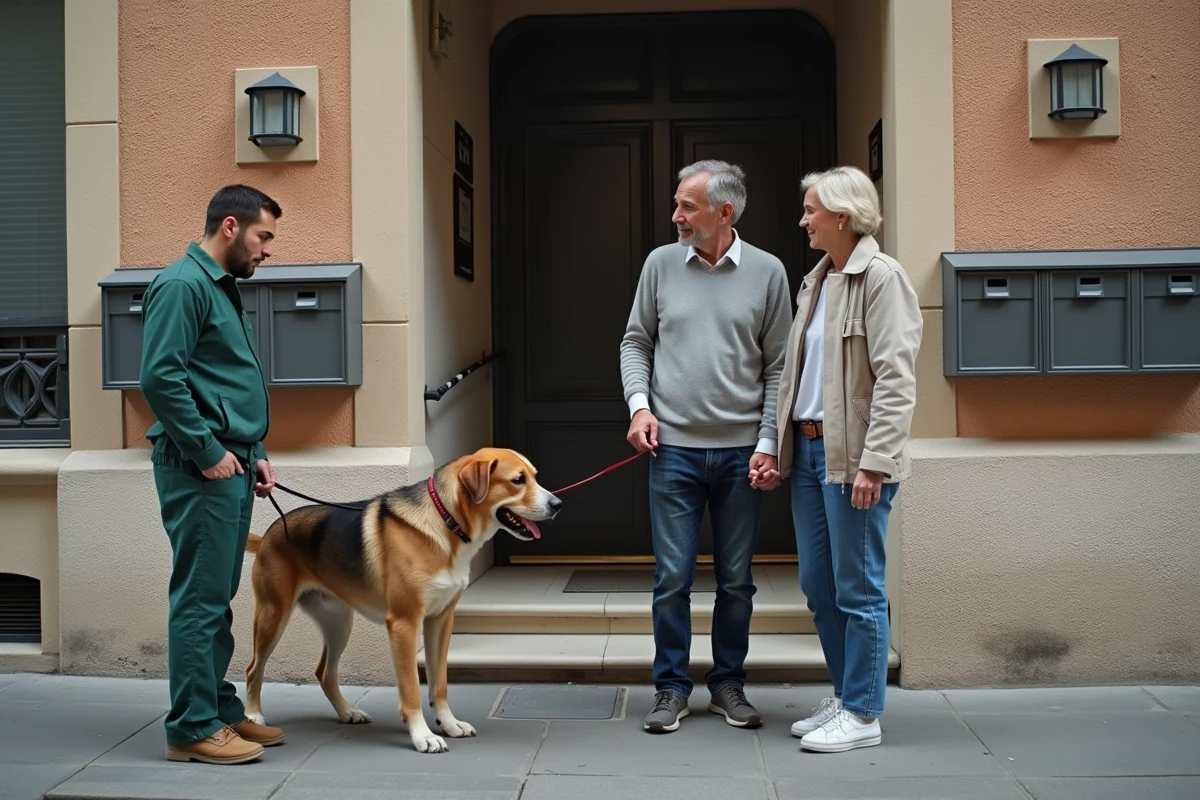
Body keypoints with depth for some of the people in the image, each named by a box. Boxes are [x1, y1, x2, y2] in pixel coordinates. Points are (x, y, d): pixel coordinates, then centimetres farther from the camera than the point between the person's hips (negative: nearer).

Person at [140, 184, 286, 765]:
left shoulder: (223, 288, 20)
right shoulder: (183, 285, -11)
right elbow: (160, 377, -20)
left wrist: (254, 452, 15)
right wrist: (208, 452, -17)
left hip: (231, 464, 10)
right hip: (202, 469, -10)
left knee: (218, 599, 14)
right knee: (200, 599, -5)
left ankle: (221, 710, 21)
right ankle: (193, 728, 1)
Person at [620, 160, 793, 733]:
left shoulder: (767, 272, 0)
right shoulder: (661, 263, 3)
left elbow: (777, 365, 1)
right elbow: (636, 341, 10)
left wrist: (769, 442, -5)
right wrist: (639, 403, -6)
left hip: (741, 450, 0)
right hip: (673, 447, 0)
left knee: (736, 579, 9)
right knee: (672, 577, 3)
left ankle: (728, 685, 23)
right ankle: (671, 688, 16)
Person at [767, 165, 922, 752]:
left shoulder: (881, 277, -9)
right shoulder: (815, 281, 16)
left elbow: (895, 379, -16)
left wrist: (873, 462, -21)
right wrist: (777, 449, 13)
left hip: (853, 457, -9)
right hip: (808, 450, 9)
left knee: (858, 588, 0)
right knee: (817, 584, 13)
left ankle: (862, 715, 10)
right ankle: (845, 697, 27)